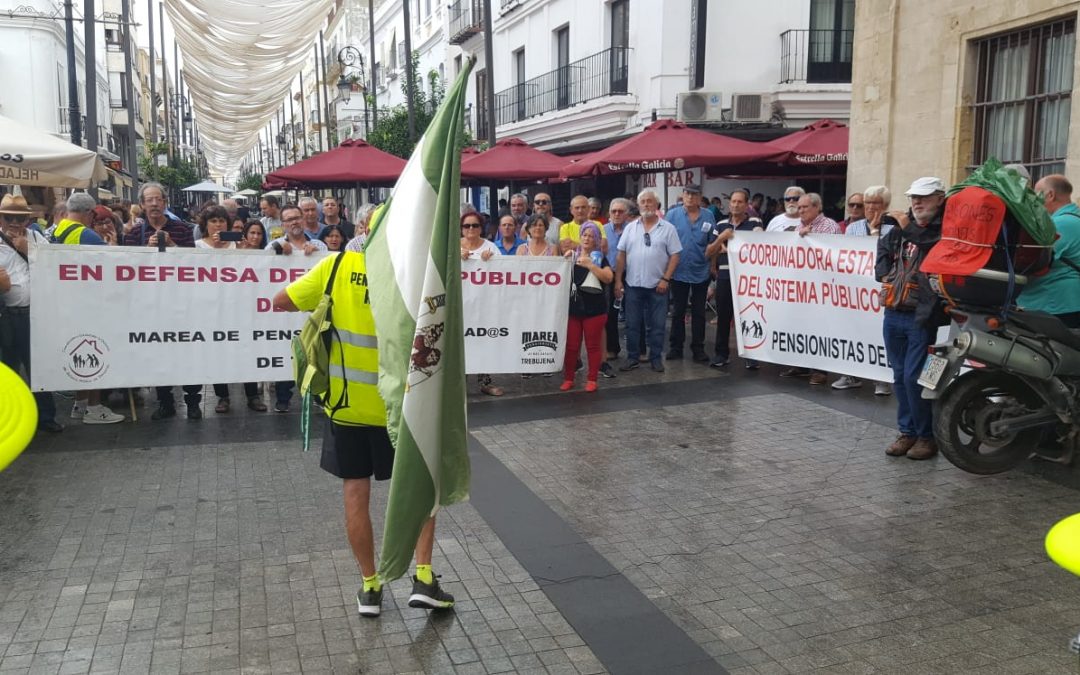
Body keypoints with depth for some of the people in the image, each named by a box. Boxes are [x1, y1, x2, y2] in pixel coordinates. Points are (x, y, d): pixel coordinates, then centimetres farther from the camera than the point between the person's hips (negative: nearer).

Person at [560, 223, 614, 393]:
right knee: (571, 346, 4)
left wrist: (590, 265, -19)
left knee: (593, 346, 4)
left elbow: (608, 278, -13)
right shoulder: (571, 255, 11)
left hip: (594, 309, -2)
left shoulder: (600, 258, 2)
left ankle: (591, 380, 13)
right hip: (572, 307, 2)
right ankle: (568, 379, 14)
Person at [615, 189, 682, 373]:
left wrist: (665, 279, -11)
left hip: (657, 285, -2)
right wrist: (618, 280, 1)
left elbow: (674, 256, -2)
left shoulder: (668, 228, 0)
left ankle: (656, 358, 16)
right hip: (633, 285, 2)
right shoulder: (630, 228, 6)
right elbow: (621, 255, 7)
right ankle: (633, 357, 18)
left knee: (656, 325, 5)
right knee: (632, 324, 7)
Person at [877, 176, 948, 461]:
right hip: (893, 313, 7)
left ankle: (927, 436, 7)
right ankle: (907, 431, 24)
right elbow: (883, 249, 25)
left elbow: (934, 245, -24)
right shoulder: (900, 228, 13)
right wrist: (885, 275, 9)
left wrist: (909, 227, -12)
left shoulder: (945, 229, -5)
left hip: (921, 316, -6)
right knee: (900, 376, 13)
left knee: (914, 377, -8)